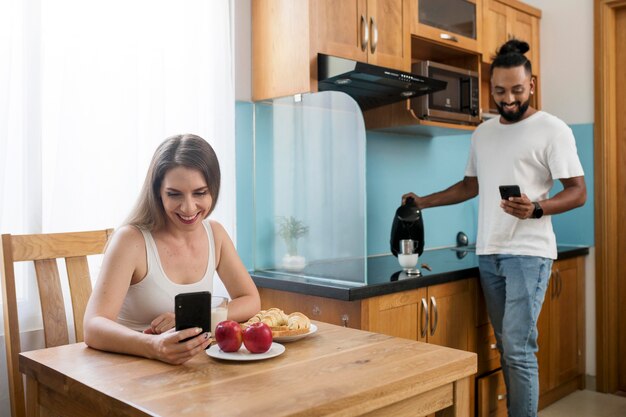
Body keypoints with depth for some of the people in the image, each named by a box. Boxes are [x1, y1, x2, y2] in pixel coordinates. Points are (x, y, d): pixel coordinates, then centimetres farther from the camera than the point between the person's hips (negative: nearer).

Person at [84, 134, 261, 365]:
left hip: (195, 366, 3)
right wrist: (154, 346, -41)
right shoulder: (131, 239, -12)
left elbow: (251, 301, 4)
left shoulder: (215, 233, 2)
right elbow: (94, 327, -22)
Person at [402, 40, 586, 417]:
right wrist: (424, 201, 20)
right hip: (488, 253, 6)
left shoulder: (552, 130, -4)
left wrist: (536, 209, -24)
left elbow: (578, 192, -7)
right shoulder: (483, 132, 15)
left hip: (528, 253, -5)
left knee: (519, 349, -10)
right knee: (507, 346, 9)